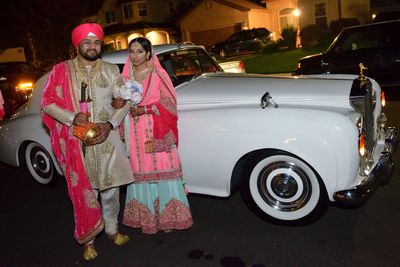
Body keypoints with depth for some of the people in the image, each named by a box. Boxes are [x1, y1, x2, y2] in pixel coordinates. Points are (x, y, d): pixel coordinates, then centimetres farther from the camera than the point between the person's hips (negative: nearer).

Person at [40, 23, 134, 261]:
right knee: (84, 192, 4)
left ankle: (112, 229, 32)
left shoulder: (111, 70, 8)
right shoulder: (61, 70, 2)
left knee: (111, 190, 11)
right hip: (78, 143, -1)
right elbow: (47, 102, 1)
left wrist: (110, 124, -10)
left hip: (107, 139, 2)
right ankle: (88, 239, 21)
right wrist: (71, 117, -16)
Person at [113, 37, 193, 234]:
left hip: (157, 131, -3)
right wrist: (119, 104, -7)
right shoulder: (125, 77, 10)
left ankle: (167, 217, 13)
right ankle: (145, 217, 20)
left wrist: (145, 109, -16)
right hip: (135, 133, 3)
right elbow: (121, 101, 17)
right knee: (140, 172, 6)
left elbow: (169, 101, -6)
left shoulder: (158, 75, -1)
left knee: (162, 170, 0)